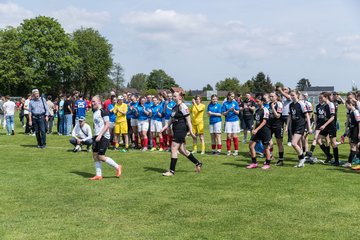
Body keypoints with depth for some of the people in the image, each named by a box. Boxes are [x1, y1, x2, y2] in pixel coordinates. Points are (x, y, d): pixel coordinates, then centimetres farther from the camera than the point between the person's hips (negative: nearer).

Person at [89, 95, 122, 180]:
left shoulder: (103, 111, -12)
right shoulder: (95, 112, 15)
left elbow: (107, 125, -16)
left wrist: (100, 135, -21)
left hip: (104, 137, -9)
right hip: (96, 136, 9)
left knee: (101, 156, -10)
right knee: (95, 155, 4)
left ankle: (117, 167, 7)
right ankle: (98, 175, 11)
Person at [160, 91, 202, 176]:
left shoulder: (182, 106, -12)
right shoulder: (174, 107, 15)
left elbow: (188, 120, -14)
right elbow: (171, 120, 21)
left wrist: (191, 131, -16)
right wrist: (165, 127, 10)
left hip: (181, 130, -9)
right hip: (176, 130, 9)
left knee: (174, 149, -8)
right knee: (182, 150, 14)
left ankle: (171, 171, -2)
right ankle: (198, 163, 28)